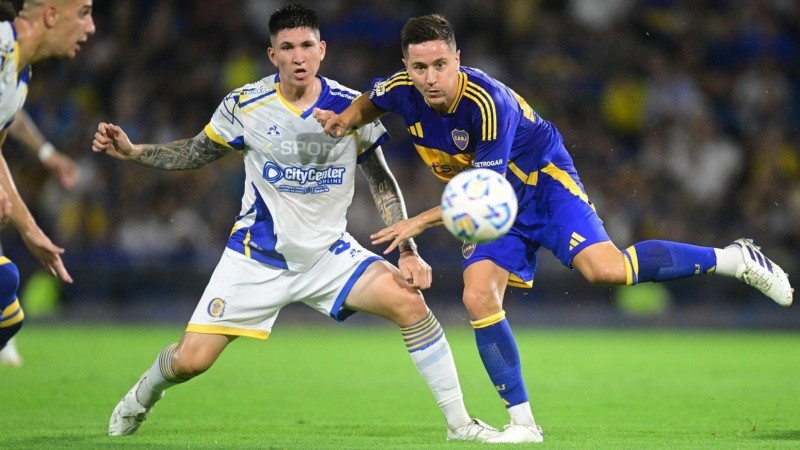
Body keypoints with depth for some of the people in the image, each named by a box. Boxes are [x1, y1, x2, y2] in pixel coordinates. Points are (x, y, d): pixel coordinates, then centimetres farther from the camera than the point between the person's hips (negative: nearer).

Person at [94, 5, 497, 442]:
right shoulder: (245, 105, -10)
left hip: (330, 253, 1)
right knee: (191, 359, -8)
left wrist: (407, 252, -7)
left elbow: (381, 183, 2)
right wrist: (131, 151, -7)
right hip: (256, 255, -1)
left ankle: (459, 423, -9)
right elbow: (197, 152, 7)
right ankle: (141, 397, 30)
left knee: (409, 301, -21)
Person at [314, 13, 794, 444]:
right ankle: (523, 423, -4)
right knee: (478, 297, -14)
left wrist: (420, 222, -27)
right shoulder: (401, 91, -14)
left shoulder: (487, 102, -32)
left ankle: (735, 259, -12)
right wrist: (343, 120, -8)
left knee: (605, 268, -27)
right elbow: (370, 103, 13)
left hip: (544, 181, -6)